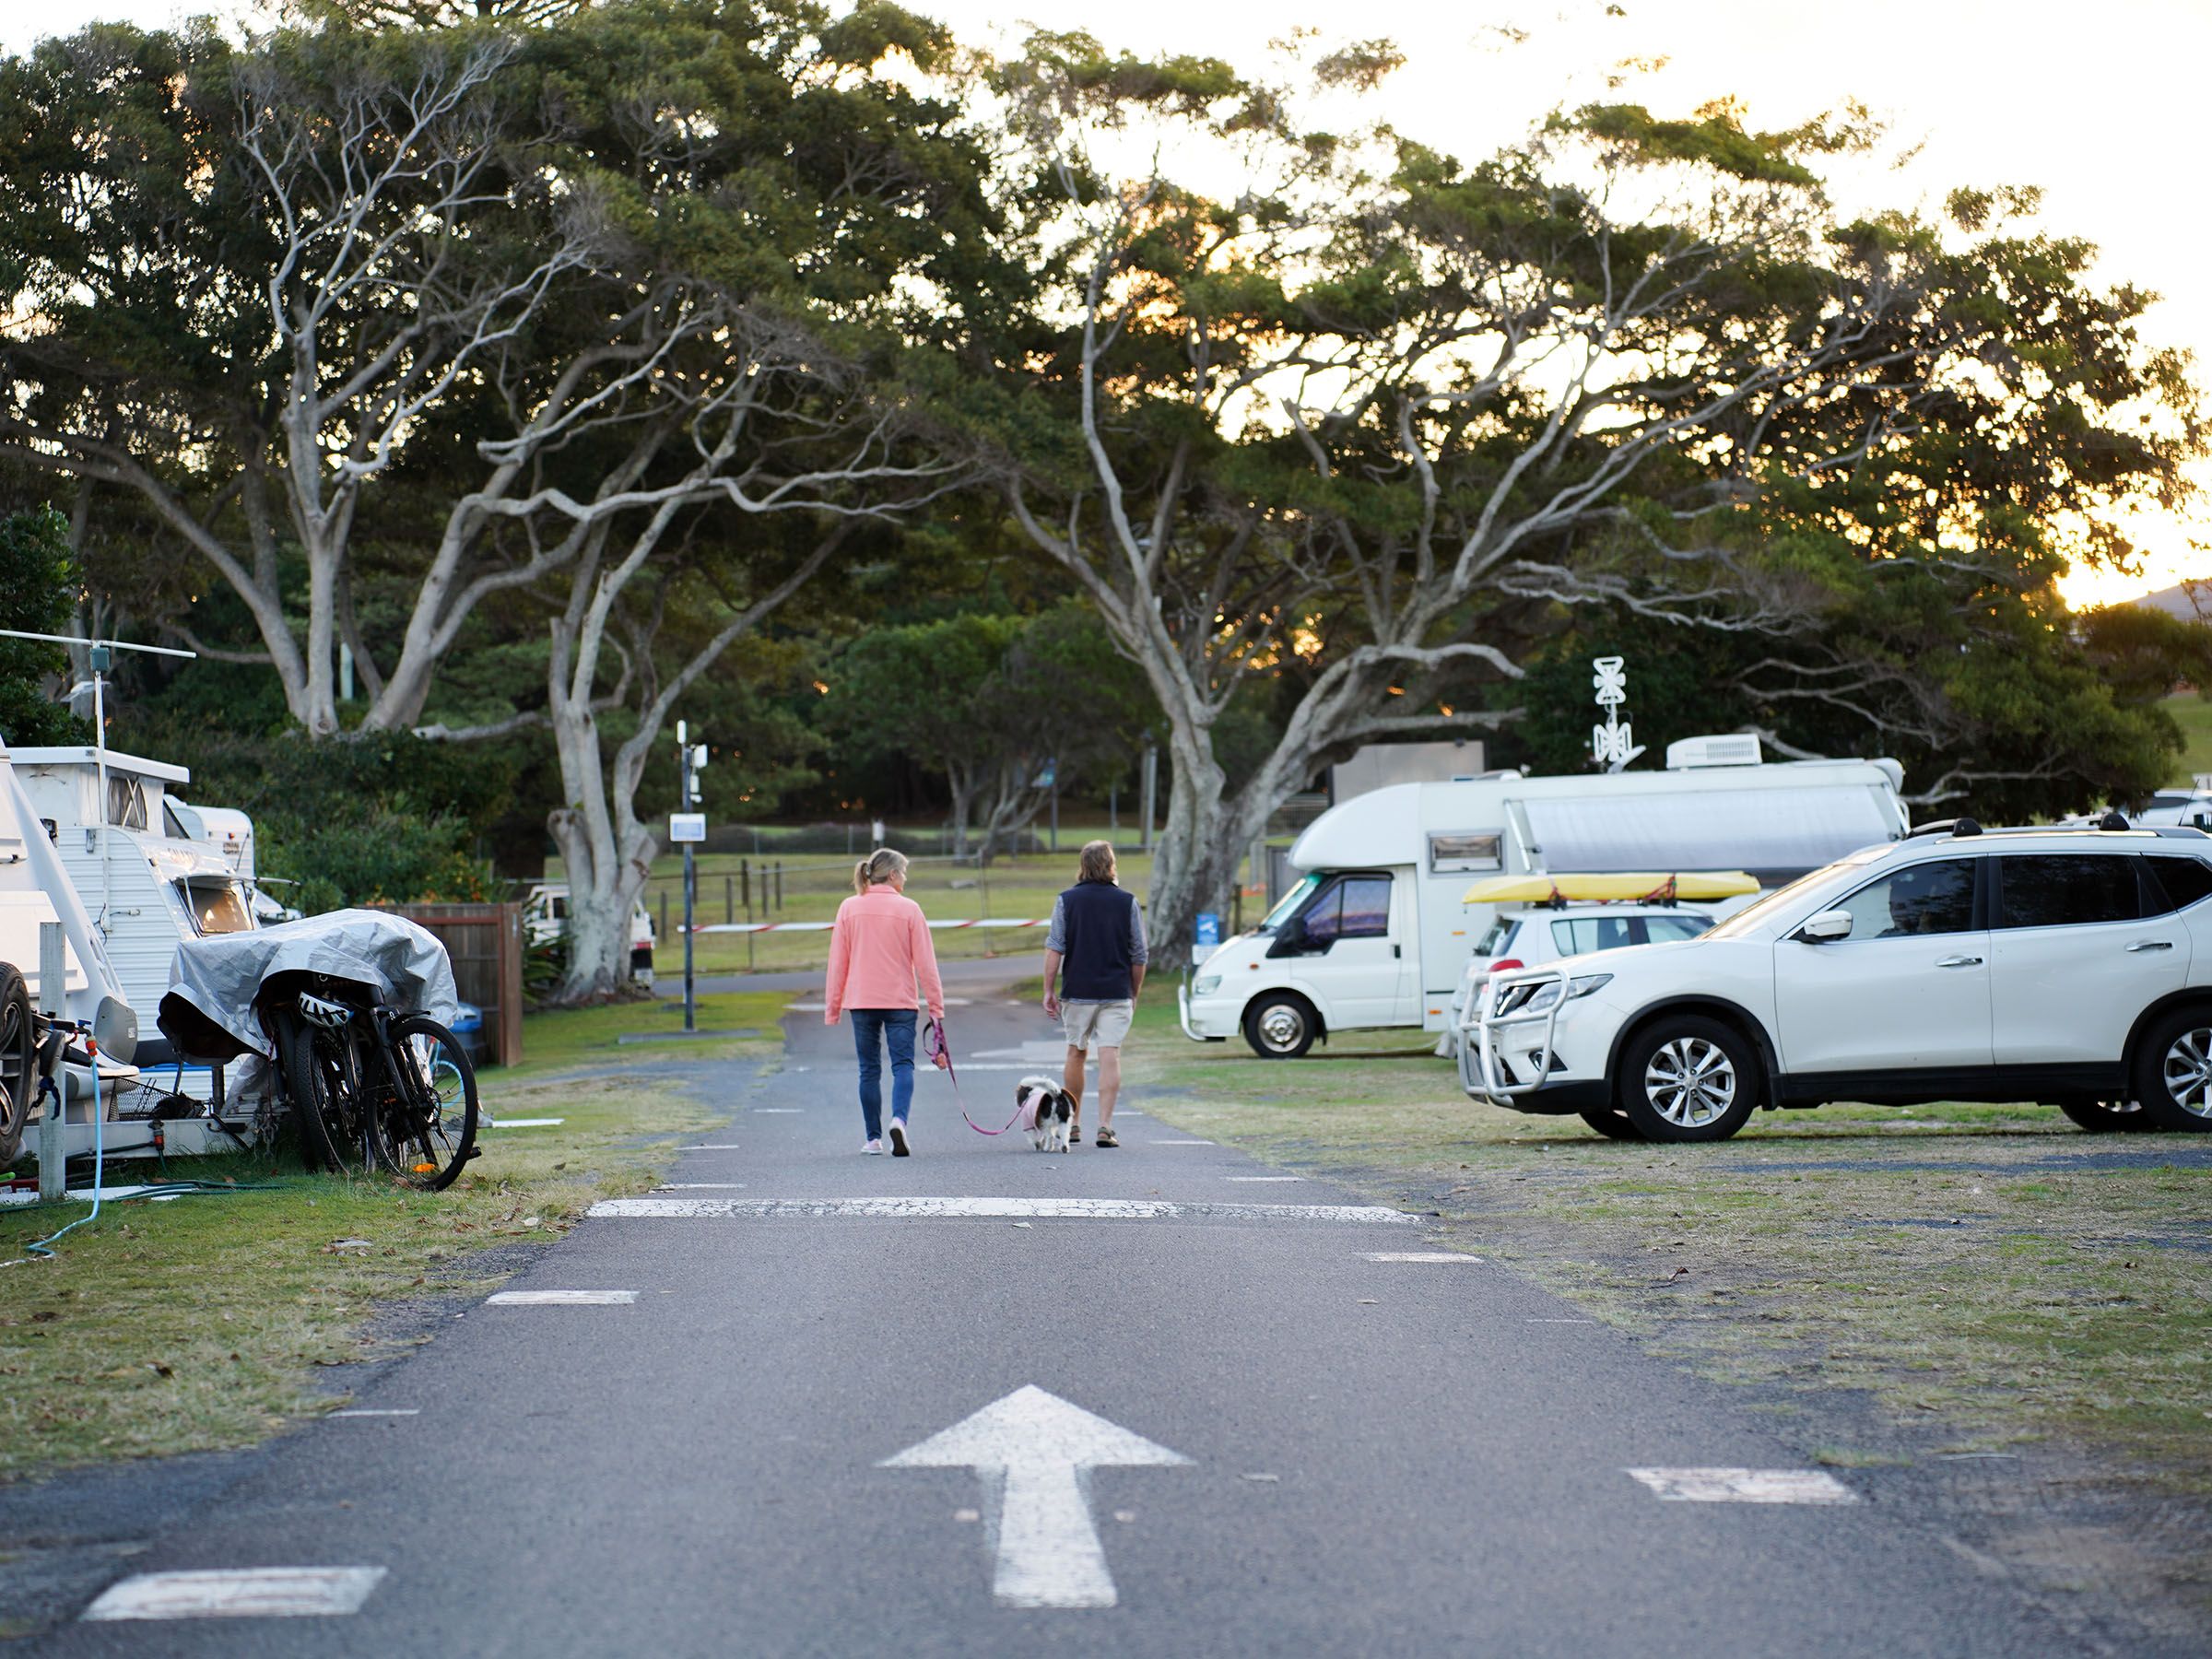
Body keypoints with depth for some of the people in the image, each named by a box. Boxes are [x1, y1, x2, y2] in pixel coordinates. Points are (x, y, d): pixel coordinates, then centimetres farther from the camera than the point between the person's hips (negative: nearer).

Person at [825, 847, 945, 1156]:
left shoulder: (849, 908, 2)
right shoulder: (908, 909, -4)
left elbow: (837, 963, 4)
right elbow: (925, 962, -4)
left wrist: (832, 1007, 9)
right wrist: (936, 1005, 1)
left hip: (860, 1002, 2)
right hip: (900, 1002, -2)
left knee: (869, 1069, 10)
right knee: (903, 1064, 0)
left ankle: (873, 1138, 10)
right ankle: (899, 1119, -25)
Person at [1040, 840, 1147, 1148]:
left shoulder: (1067, 900, 0)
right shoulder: (1127, 902, 1)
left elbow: (1054, 948, -4)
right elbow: (1138, 955, 4)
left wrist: (1049, 990, 0)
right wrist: (1135, 994, 14)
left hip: (1077, 992, 1)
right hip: (1116, 994, -1)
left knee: (1075, 1054, 14)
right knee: (1110, 1057, -4)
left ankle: (1072, 1124, 21)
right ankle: (1104, 1126, -12)